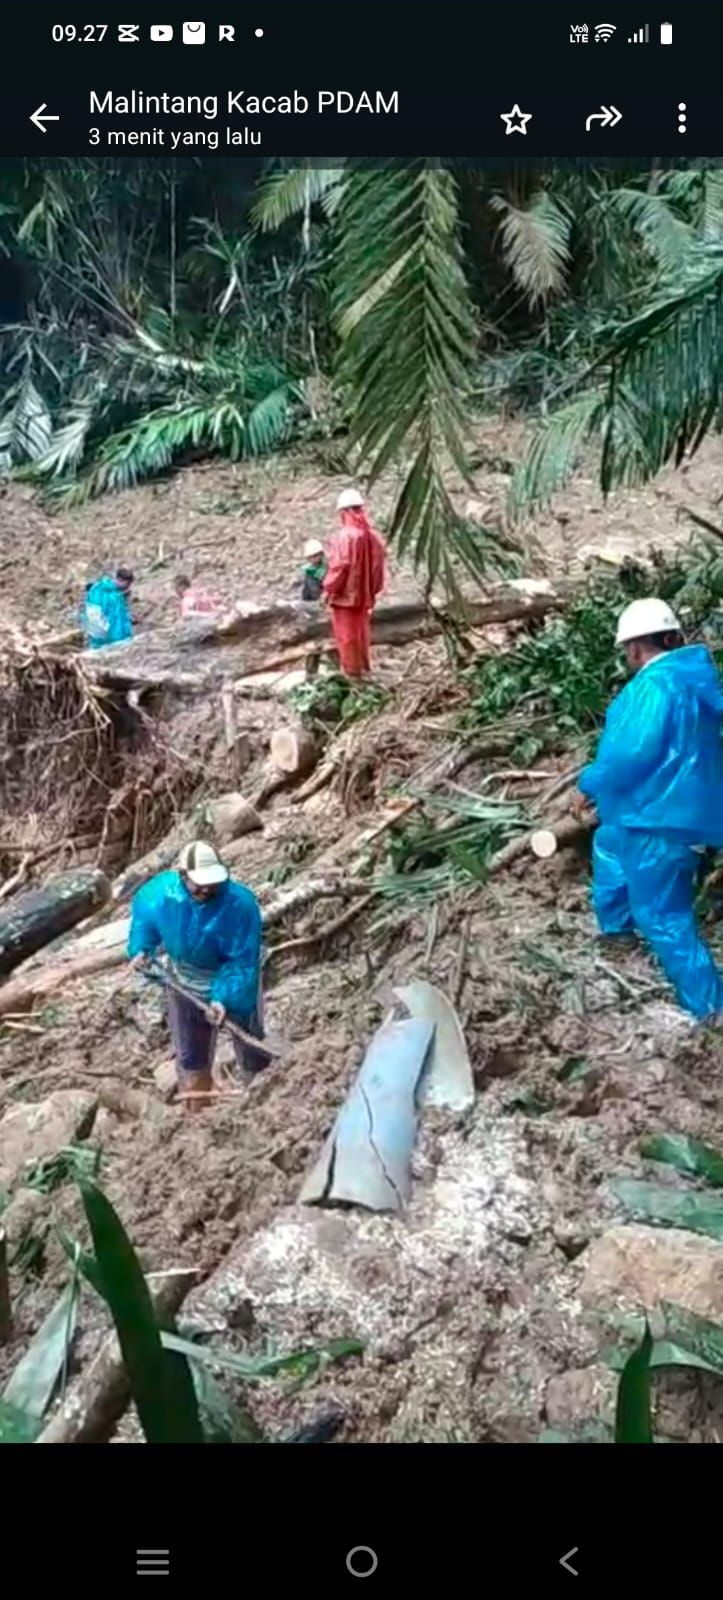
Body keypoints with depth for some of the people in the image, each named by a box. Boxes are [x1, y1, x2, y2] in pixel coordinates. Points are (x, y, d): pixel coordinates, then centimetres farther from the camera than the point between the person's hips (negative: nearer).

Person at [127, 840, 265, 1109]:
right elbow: (142, 913, 0)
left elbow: (242, 961, -30)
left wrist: (225, 998, -39)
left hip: (234, 983, -3)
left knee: (252, 1053, 16)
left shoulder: (240, 904, -36)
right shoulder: (161, 892, -25)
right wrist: (141, 949, -12)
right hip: (185, 984, 3)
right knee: (190, 1057, 18)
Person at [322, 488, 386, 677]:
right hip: (364, 594, 7)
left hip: (344, 594, -7)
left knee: (346, 633, 3)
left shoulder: (344, 536, -20)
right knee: (361, 631, 18)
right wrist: (373, 590, 16)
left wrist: (328, 588, -9)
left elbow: (339, 566, -20)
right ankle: (363, 667, 26)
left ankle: (351, 670, 9)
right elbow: (378, 566, 6)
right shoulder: (372, 536, 1)